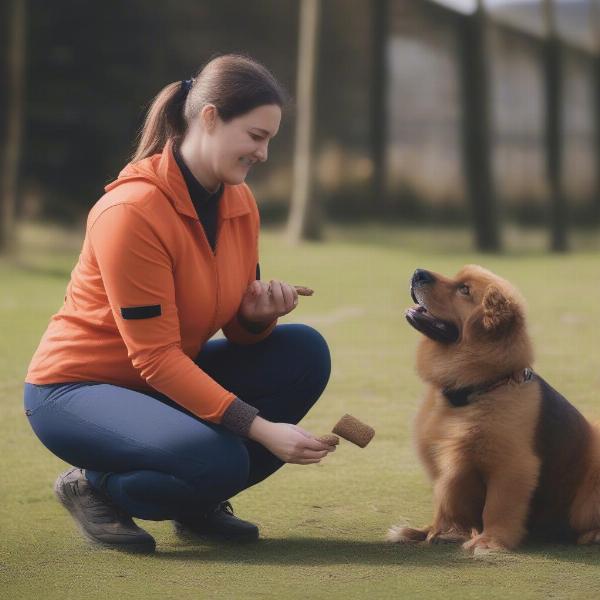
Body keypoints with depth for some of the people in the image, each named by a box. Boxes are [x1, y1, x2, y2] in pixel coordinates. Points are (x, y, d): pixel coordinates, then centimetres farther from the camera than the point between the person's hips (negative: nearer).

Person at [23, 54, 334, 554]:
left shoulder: (239, 202, -1)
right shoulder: (132, 211, -25)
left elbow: (239, 328, 7)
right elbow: (155, 355, -27)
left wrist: (261, 312, -19)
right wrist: (260, 428, -32)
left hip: (170, 377, 8)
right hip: (77, 386, -8)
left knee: (305, 353, -10)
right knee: (218, 458, -33)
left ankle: (196, 504, 3)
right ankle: (94, 487, -3)